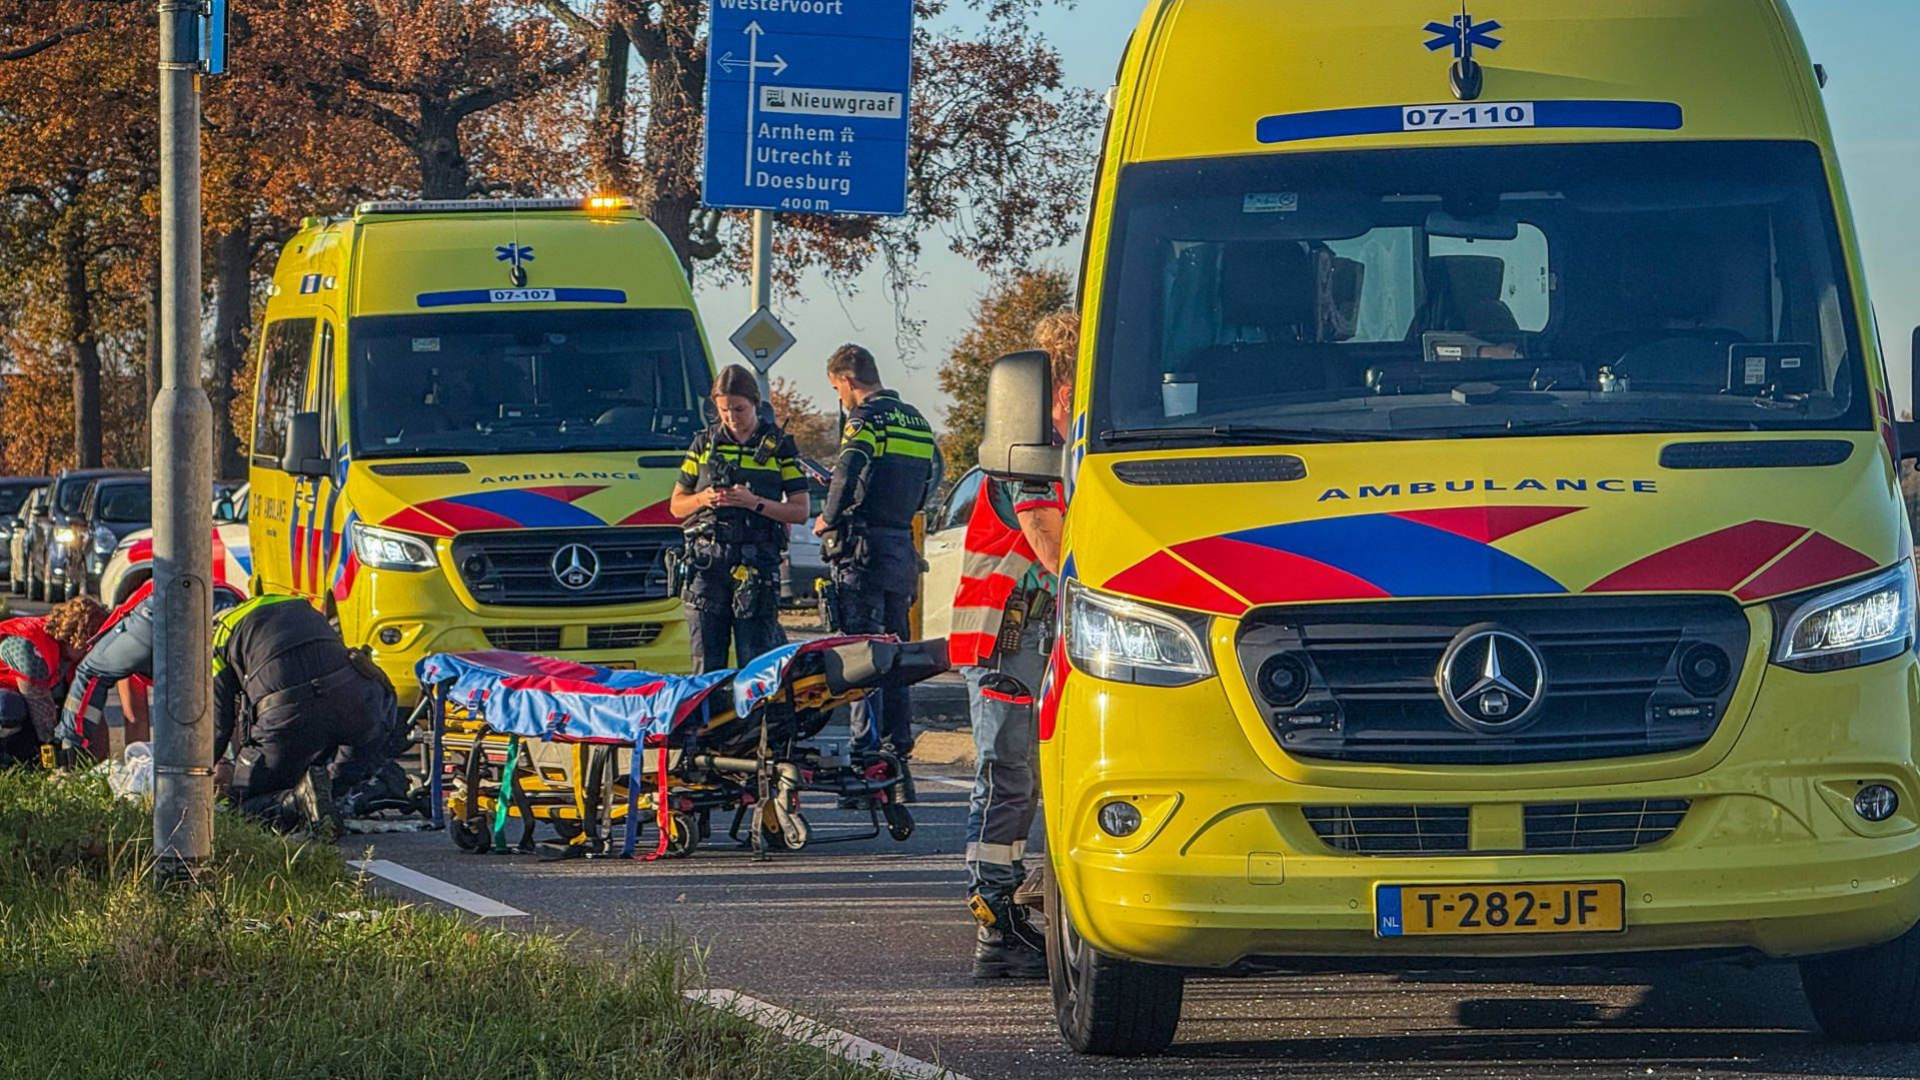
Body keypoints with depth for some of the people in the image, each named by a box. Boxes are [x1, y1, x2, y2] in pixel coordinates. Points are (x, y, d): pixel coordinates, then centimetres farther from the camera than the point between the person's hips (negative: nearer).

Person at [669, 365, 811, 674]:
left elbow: (800, 511, 3)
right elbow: (677, 506, 17)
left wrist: (755, 502, -12)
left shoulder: (779, 445, 7)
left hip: (757, 565, -3)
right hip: (707, 561, 3)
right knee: (707, 661, 1)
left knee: (756, 661, -8)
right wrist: (703, 499, -5)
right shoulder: (704, 444, 14)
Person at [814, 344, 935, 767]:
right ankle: (898, 747, 15)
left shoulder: (866, 419, -11)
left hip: (865, 553, -8)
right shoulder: (916, 422, 16)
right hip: (904, 549, 8)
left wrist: (829, 519, -8)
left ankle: (867, 750, -9)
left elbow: (846, 477, -23)